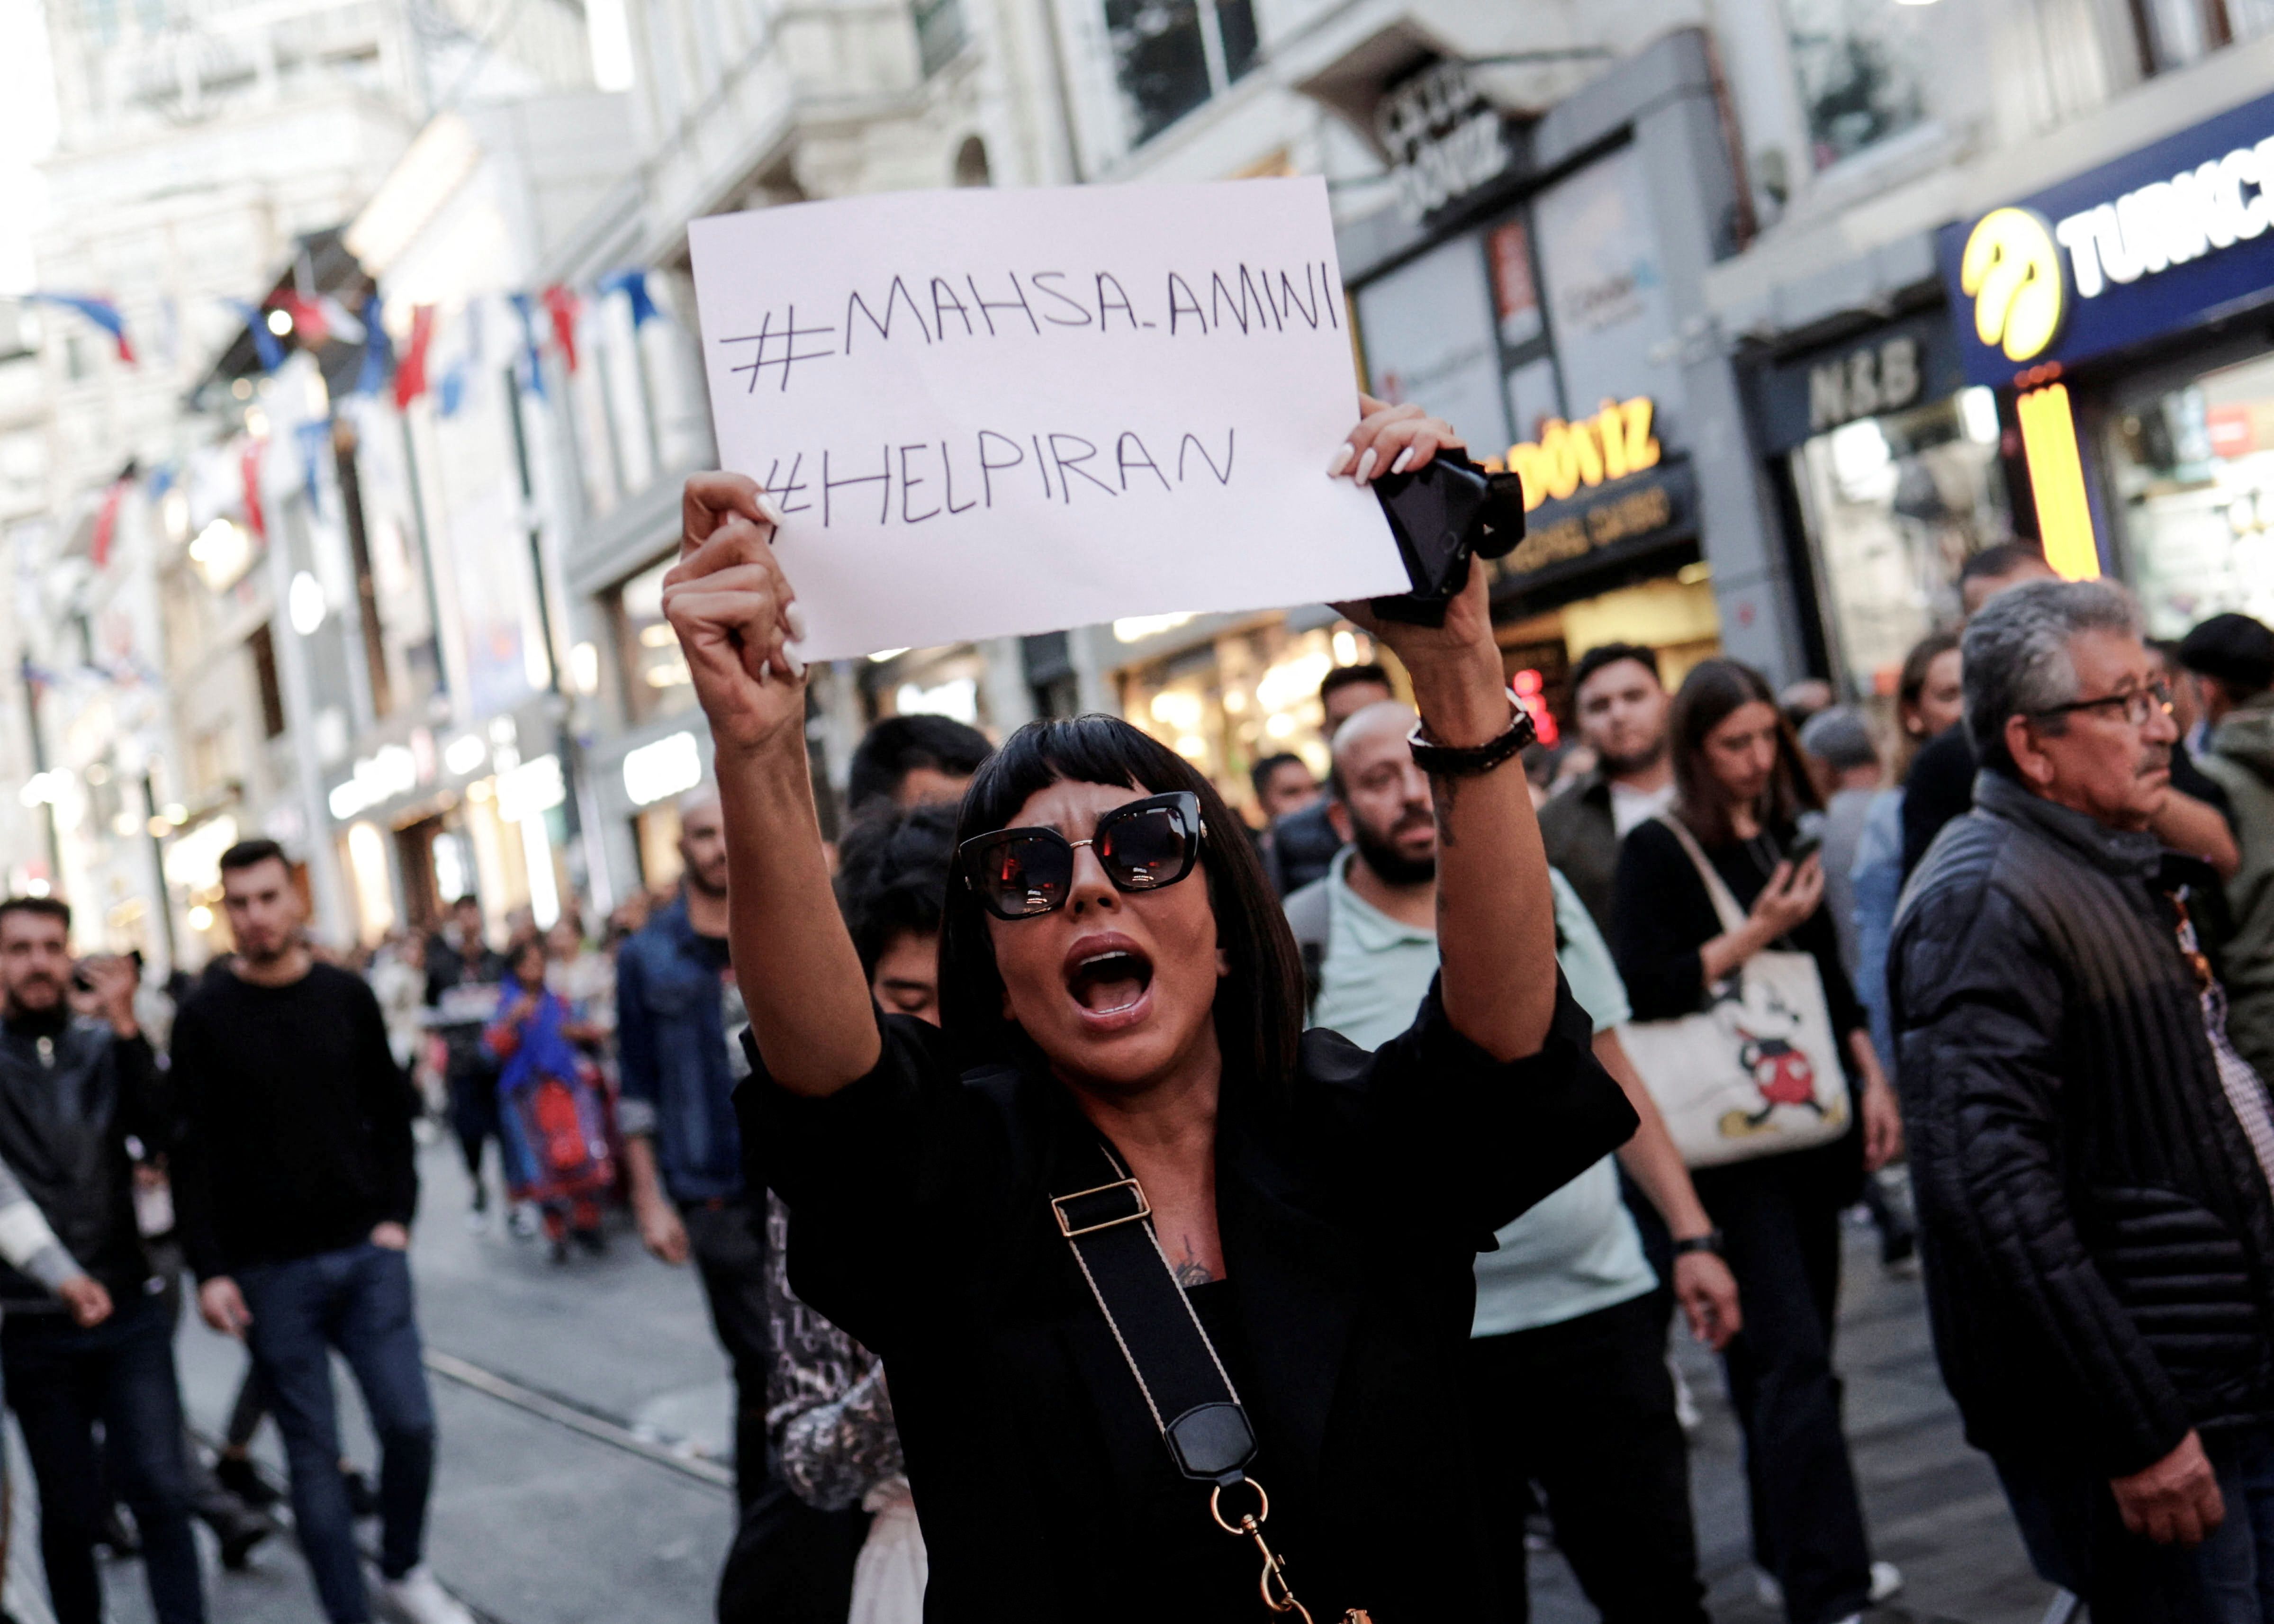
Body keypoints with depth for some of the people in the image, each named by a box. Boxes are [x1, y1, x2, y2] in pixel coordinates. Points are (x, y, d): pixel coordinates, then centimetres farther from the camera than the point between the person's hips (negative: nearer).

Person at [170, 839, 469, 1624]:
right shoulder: (205, 1019, -3)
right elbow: (193, 1155, -4)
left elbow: (390, 1112, 10)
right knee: (314, 1452, 3)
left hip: (366, 1252, 2)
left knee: (409, 1423, -1)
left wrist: (397, 1214, 1)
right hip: (270, 1271, -2)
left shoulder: (347, 997, 5)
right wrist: (209, 1271, -9)